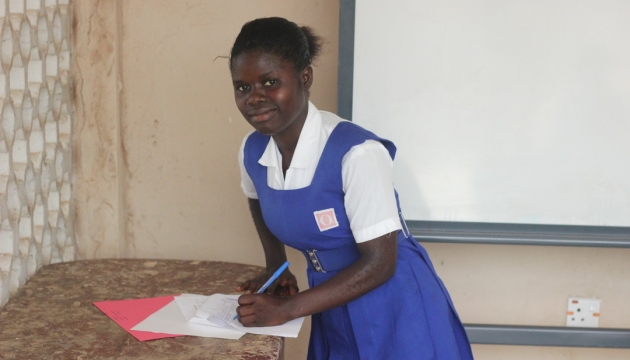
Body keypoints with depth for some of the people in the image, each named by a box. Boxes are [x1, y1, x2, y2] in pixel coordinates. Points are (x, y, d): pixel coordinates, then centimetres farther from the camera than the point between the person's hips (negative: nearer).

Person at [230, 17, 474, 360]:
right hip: (333, 313, 6)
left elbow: (379, 264, -24)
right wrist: (276, 268, 5)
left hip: (395, 315, -5)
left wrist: (286, 309, -23)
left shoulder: (356, 153, -26)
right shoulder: (251, 151, -7)